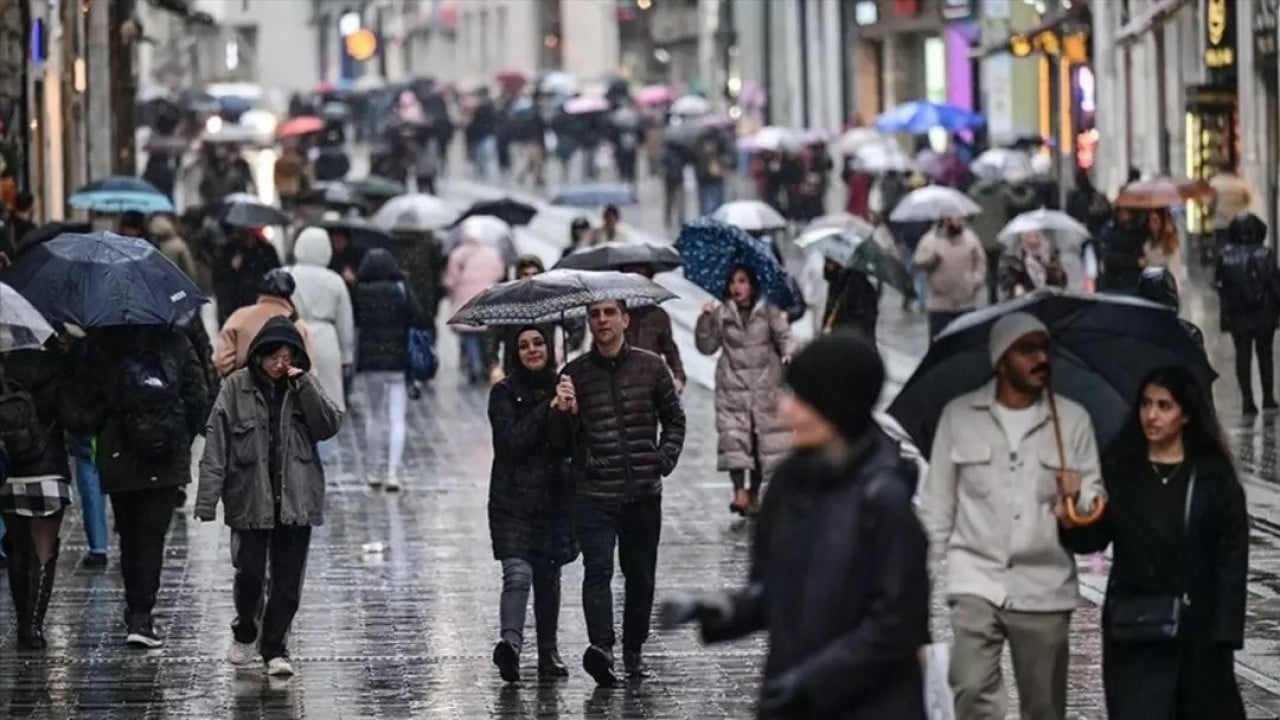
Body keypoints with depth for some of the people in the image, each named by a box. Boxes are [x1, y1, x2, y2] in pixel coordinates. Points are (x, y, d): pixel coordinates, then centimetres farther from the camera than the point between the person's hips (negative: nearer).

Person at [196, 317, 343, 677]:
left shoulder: (305, 386, 6)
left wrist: (302, 385, -15)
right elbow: (216, 445, -5)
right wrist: (207, 499, -10)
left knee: (288, 580, 2)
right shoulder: (237, 387, -3)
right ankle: (244, 633, 25)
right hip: (250, 499, -2)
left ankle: (274, 648, 13)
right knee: (249, 574, -2)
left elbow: (329, 426, -6)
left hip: (296, 499, 2)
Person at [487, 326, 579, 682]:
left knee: (548, 576, 12)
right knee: (517, 573, -18)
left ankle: (548, 652, 23)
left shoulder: (563, 389, 7)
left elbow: (571, 448, -2)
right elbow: (510, 440, -15)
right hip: (513, 499, -3)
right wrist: (548, 411, -18)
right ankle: (510, 641, -32)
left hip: (555, 498, 3)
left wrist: (567, 415, -21)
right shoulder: (505, 393, -1)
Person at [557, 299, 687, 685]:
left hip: (644, 493, 2)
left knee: (641, 574, 9)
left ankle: (633, 650, 23)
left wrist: (664, 460, 1)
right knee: (598, 569, -17)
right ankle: (601, 646, -29)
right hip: (594, 493, -2)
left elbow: (674, 420, 15)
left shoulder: (650, 366, 5)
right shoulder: (574, 373, 2)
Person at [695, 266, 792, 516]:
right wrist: (705, 320, -8)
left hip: (765, 385, 0)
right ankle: (739, 491, -20)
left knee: (764, 438, 4)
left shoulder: (768, 313, 4)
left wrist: (788, 352, -23)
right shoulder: (721, 314, 5)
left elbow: (783, 337, -2)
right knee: (733, 435, -16)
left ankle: (754, 492, 17)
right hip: (733, 386, 0)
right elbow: (707, 346, 5)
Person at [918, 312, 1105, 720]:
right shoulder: (959, 415, 3)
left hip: (1044, 584, 2)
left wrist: (1079, 496, -14)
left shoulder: (1073, 420, 6)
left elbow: (1097, 499, 9)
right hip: (976, 577, -1)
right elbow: (938, 501, 6)